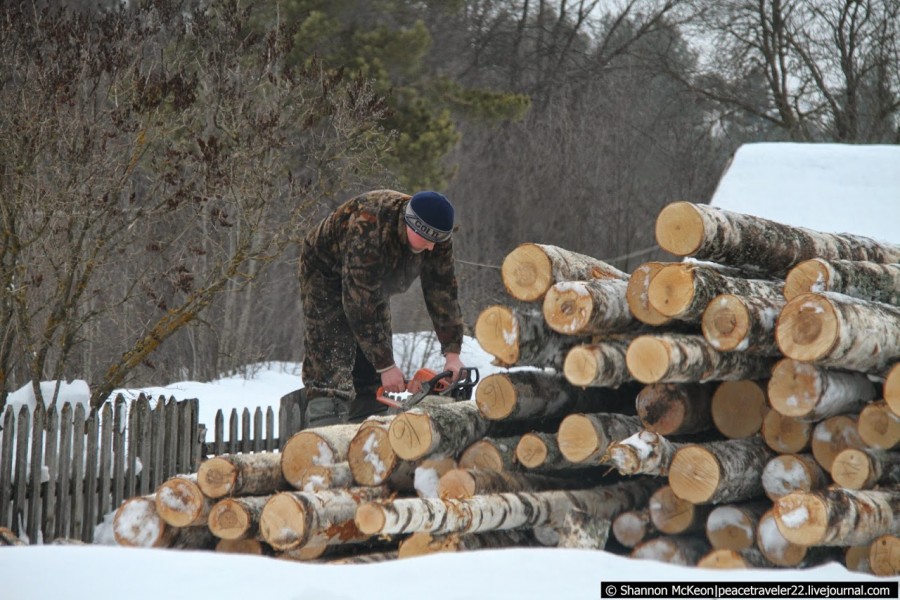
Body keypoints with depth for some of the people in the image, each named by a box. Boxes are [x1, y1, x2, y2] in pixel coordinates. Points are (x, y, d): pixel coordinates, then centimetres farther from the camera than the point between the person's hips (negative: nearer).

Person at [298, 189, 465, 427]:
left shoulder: (436, 239, -20)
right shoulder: (367, 231, -41)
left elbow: (443, 291, -13)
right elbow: (360, 305, -38)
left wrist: (452, 352, -18)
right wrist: (386, 366, -35)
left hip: (374, 284, 7)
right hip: (327, 277, -7)